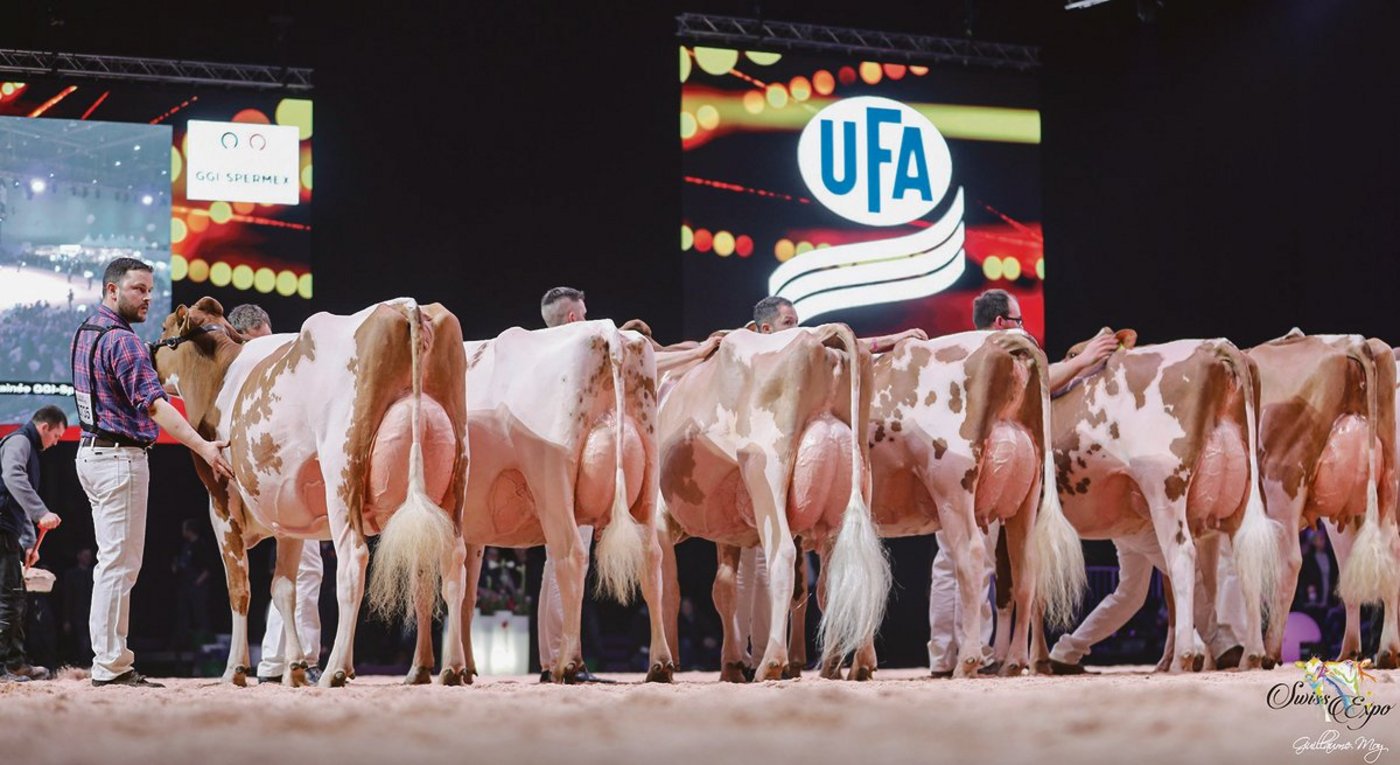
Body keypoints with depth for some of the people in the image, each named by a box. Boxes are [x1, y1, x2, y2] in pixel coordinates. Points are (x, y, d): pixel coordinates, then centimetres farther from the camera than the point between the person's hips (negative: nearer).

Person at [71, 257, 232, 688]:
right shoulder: (122, 341, -16)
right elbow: (154, 406, -24)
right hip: (121, 458, -10)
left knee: (113, 562, 13)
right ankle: (111, 666, -4)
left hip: (92, 453, 10)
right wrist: (202, 446, -29)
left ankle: (110, 661, 15)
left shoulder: (85, 334, 14)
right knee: (120, 564, -6)